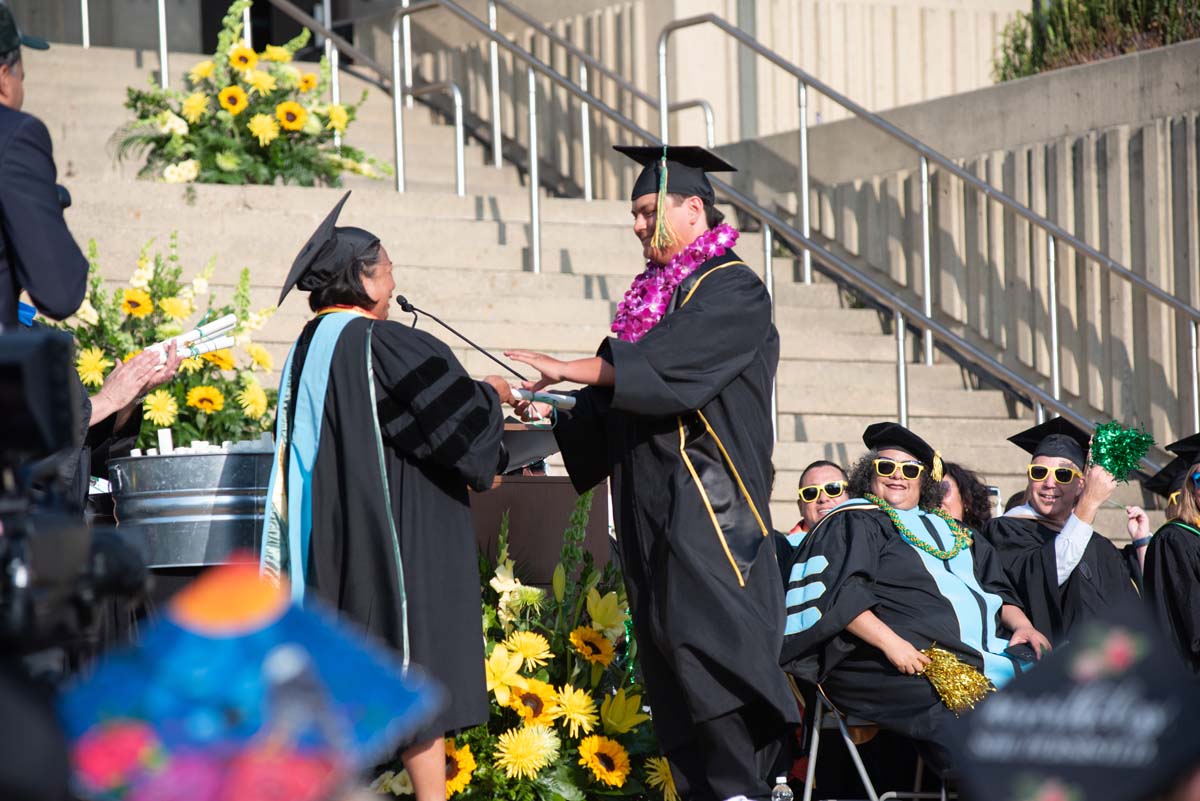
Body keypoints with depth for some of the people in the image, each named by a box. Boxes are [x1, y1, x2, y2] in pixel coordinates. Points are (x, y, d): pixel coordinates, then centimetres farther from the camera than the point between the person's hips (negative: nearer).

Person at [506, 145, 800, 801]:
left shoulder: (732, 291, -5)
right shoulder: (651, 296, 21)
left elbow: (673, 359, -21)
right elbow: (615, 400, 23)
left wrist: (572, 369, -26)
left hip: (706, 498, -8)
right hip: (650, 506, 8)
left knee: (705, 637, -18)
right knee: (669, 654, 4)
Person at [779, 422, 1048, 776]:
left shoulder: (948, 531, 30)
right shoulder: (855, 522, 9)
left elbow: (996, 588, 27)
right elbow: (842, 594, -6)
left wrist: (1021, 624, 5)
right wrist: (890, 642, -20)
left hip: (980, 648, 6)